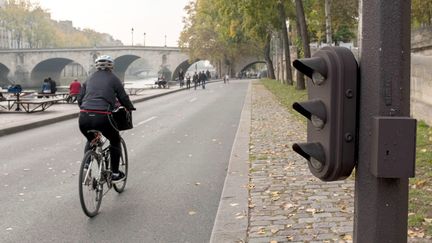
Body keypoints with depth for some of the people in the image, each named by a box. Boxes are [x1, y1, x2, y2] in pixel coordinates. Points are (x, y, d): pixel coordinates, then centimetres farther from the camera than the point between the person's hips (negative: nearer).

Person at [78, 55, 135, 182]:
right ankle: (115, 173, 23)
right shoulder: (113, 78, 9)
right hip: (102, 117, -4)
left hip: (84, 118, 4)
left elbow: (80, 99, 20)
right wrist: (130, 107, 29)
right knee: (115, 141, 21)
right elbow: (123, 98, 10)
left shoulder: (90, 79, 21)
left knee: (91, 141, 33)